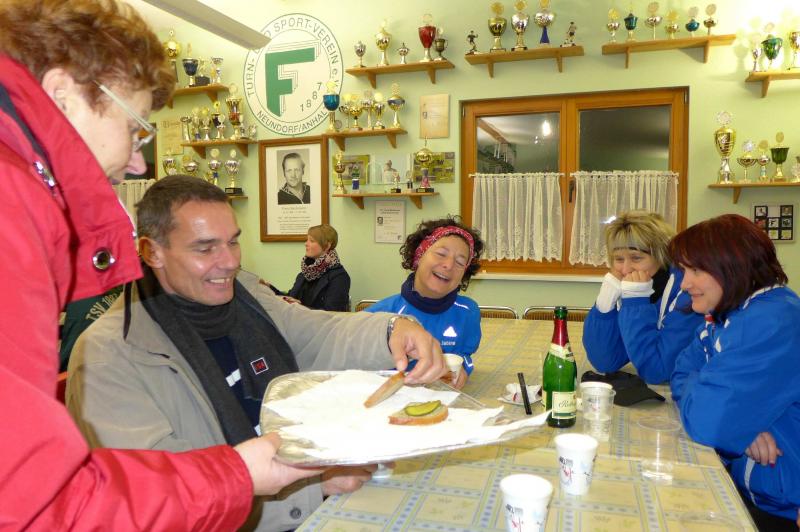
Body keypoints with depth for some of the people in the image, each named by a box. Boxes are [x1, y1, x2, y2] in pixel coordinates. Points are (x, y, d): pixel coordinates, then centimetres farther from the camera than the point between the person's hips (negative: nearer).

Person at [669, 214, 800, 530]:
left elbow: (706, 422, -32)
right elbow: (681, 375, 2)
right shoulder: (722, 315, 3)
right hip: (738, 481, 7)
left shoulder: (772, 324, -26)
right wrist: (742, 425, -16)